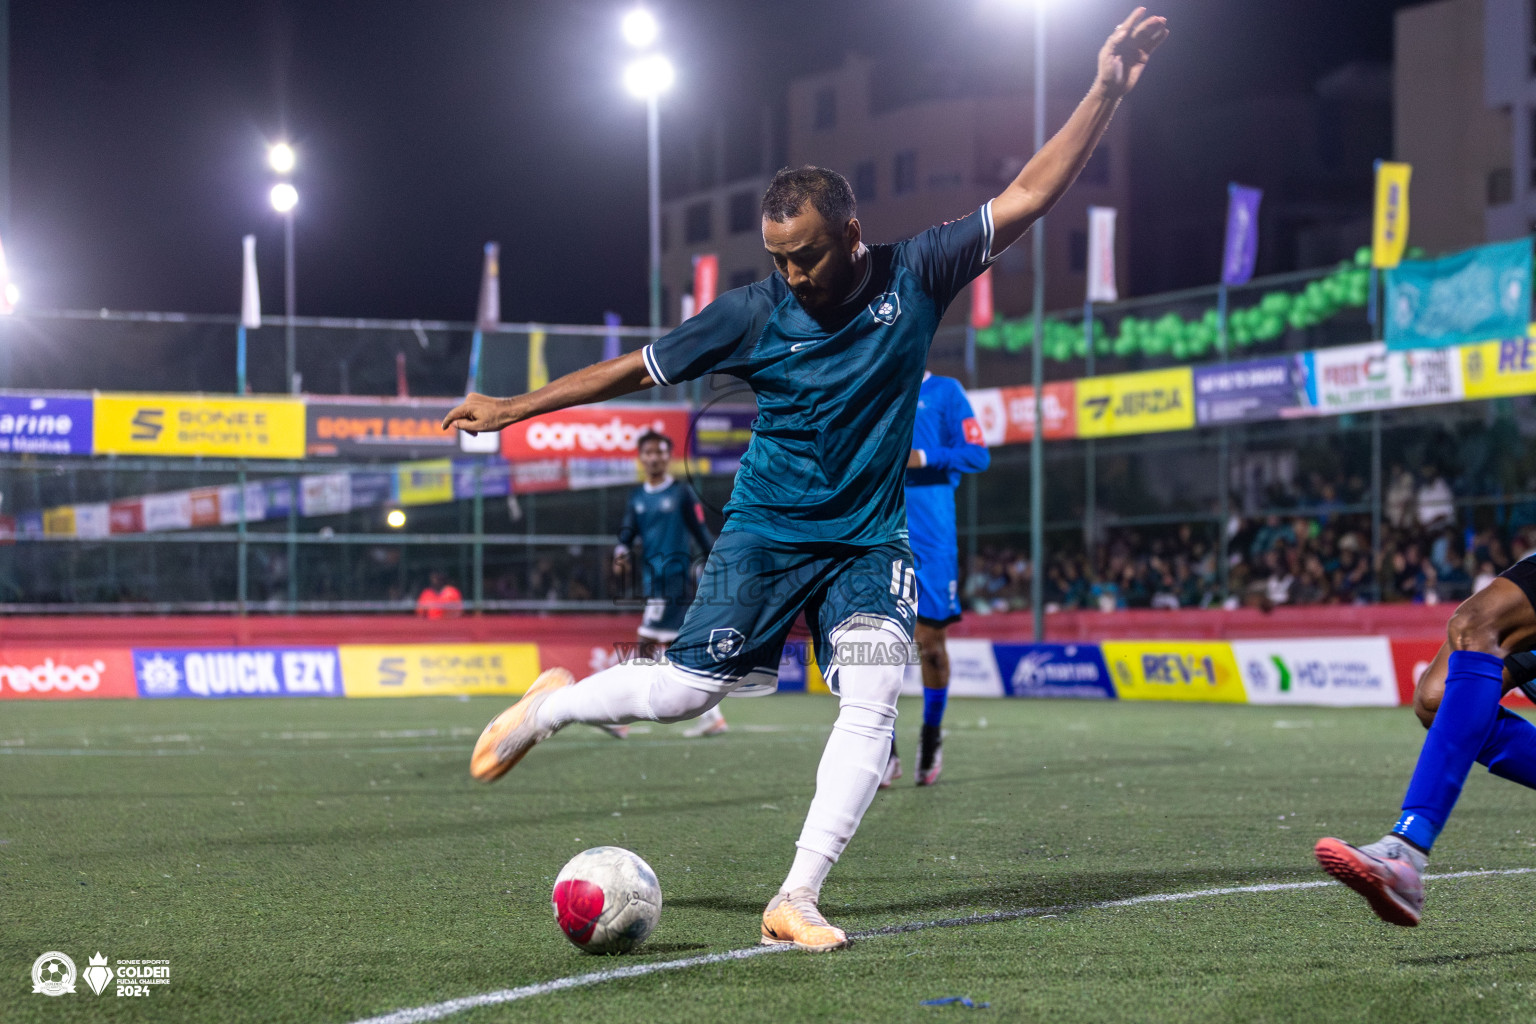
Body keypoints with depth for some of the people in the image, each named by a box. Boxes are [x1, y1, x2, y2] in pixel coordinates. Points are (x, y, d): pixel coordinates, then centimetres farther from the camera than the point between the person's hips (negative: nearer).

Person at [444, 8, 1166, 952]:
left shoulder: (912, 278, -7)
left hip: (871, 543, 1)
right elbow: (638, 368, 3)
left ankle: (797, 900, -15)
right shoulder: (755, 314, -8)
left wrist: (1106, 94, -15)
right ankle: (551, 706, 24)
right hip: (765, 533, -1)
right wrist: (512, 408, 4)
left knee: (873, 703, -17)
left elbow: (1028, 197, -7)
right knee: (686, 689, -6)